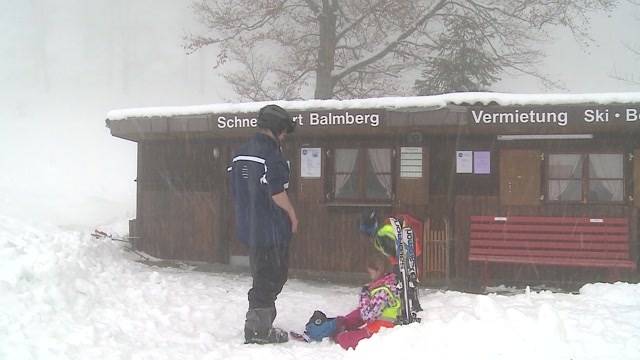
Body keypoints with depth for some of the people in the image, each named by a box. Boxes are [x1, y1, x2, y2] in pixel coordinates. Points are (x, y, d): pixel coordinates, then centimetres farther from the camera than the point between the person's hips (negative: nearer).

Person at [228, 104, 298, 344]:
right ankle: (259, 330, 1)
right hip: (271, 229, -9)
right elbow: (277, 192, -21)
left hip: (248, 227, 9)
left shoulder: (241, 153, 12)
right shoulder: (270, 154, -17)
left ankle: (258, 325, 26)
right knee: (272, 277, -1)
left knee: (261, 276, 19)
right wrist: (293, 215, -7)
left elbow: (235, 190, 16)